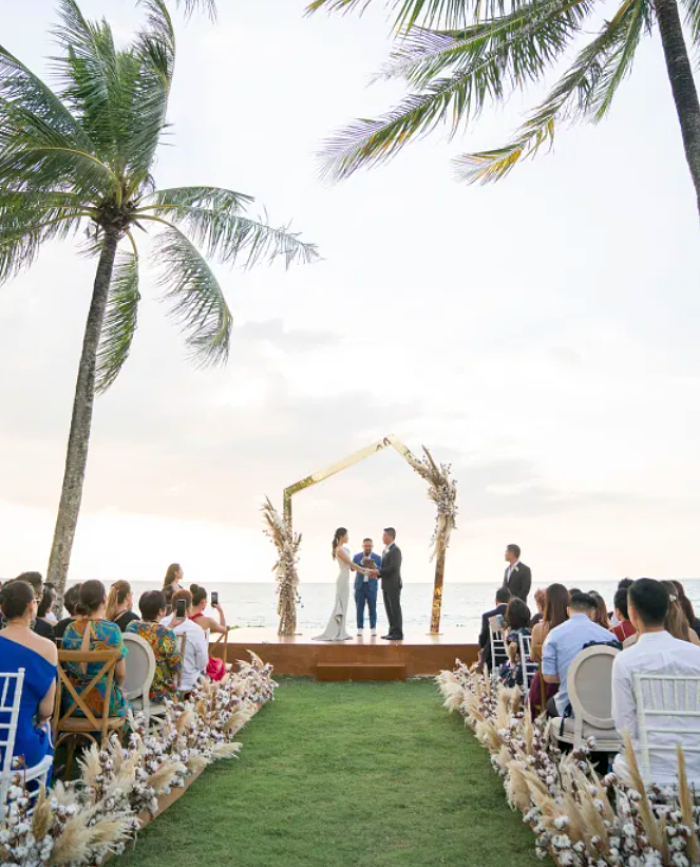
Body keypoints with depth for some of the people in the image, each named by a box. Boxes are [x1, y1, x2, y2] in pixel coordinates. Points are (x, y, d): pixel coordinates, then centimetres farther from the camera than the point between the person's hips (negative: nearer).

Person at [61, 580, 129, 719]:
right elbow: (121, 674, -10)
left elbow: (66, 668, 8)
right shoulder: (112, 629, -15)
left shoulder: (70, 629, -4)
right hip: (104, 702, -3)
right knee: (125, 703, 27)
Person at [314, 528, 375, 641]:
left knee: (342, 606, 10)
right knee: (340, 605, -5)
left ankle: (339, 633, 13)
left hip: (345, 579, 9)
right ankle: (333, 633, -1)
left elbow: (351, 565, 15)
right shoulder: (340, 549, -14)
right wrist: (365, 570, -9)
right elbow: (351, 564, -15)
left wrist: (365, 572, 12)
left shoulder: (343, 549, 14)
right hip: (343, 579, -9)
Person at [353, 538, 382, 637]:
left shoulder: (377, 557, 1)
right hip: (360, 585, 1)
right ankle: (360, 628, 8)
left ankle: (373, 628, 8)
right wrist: (362, 562, -24)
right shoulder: (357, 556, 3)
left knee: (372, 607, 0)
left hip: (372, 586, -1)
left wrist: (375, 567, -22)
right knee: (360, 608, 2)